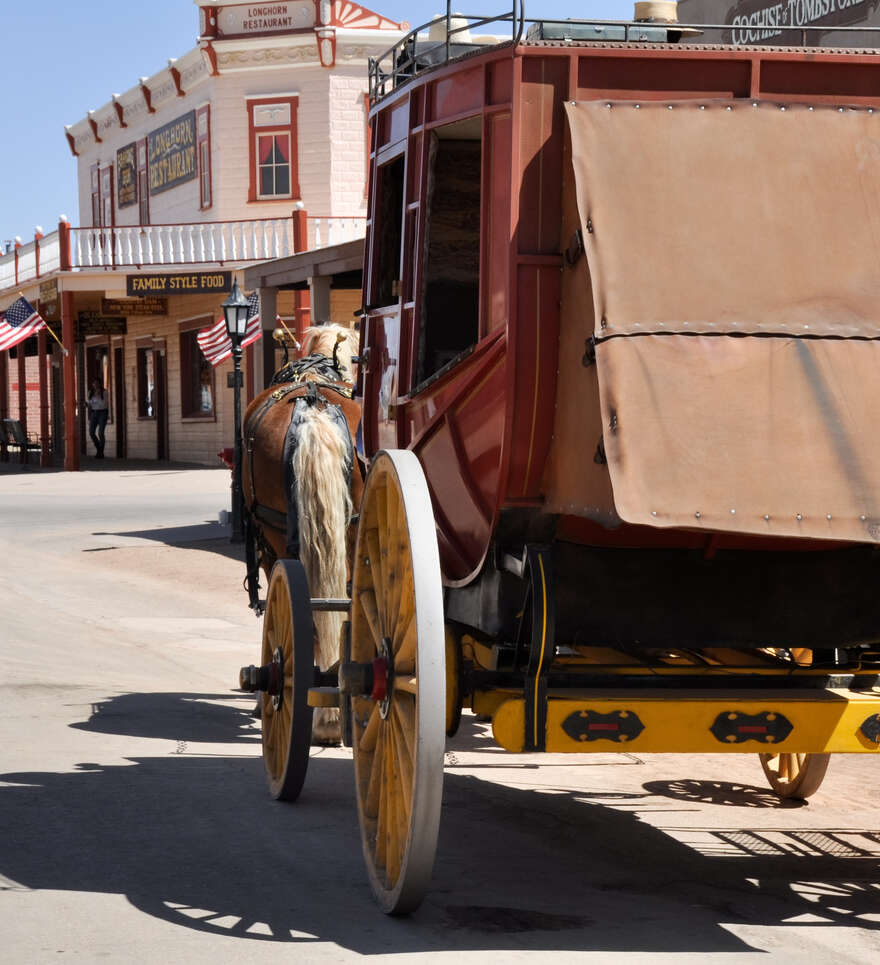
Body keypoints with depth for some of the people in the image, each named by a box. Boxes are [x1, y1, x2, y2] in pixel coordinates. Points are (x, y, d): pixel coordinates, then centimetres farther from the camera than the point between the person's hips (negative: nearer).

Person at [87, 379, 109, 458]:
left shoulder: (104, 392, -7)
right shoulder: (90, 393, 7)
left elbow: (103, 404, -17)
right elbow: (90, 405, 12)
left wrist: (98, 395, -23)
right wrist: (89, 418, 9)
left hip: (102, 413, -4)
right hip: (94, 413, 4)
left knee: (100, 433, -11)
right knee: (91, 432, -7)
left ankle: (101, 453, -3)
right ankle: (98, 448, 15)